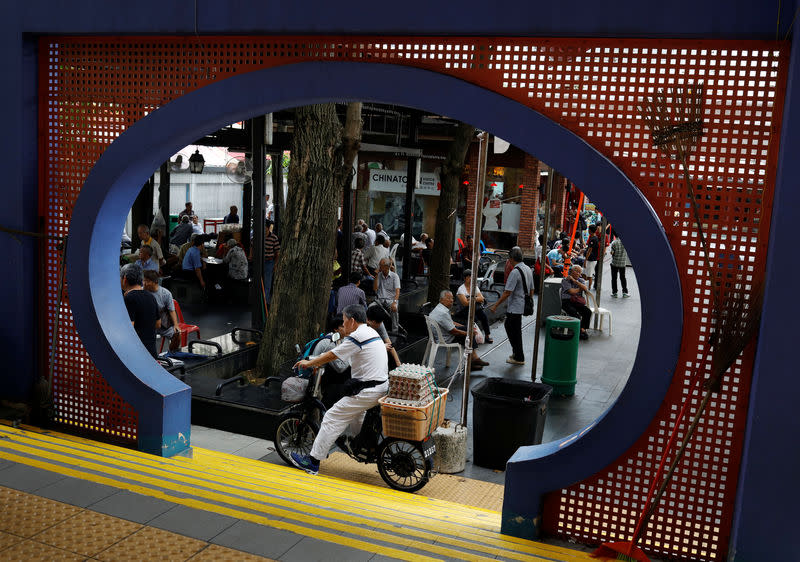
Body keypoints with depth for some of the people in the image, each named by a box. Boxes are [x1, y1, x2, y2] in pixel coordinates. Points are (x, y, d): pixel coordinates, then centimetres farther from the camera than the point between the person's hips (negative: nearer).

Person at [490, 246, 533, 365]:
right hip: (523, 305, 9)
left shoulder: (515, 272, -20)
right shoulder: (528, 269, 8)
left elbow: (507, 292, -22)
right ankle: (516, 352, 28)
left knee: (515, 331, 2)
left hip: (515, 307, -9)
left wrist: (496, 305, -16)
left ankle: (519, 358, 10)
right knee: (508, 325, 20)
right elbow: (531, 289, 15)